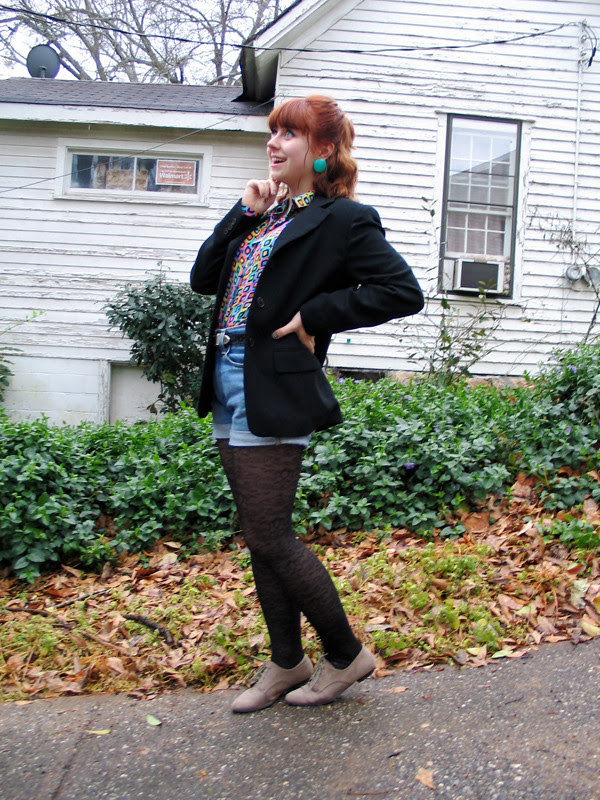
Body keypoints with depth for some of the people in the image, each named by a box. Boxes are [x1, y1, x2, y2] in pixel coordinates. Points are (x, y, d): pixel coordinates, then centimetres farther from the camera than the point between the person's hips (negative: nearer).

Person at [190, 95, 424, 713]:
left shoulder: (343, 219, -5)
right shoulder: (264, 214, 19)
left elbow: (403, 292, -13)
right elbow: (204, 278, 14)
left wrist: (314, 317, -14)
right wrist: (244, 213, 4)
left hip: (275, 396, -8)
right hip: (229, 390, 8)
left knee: (270, 540, -3)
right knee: (259, 540, 14)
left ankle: (347, 656, 19)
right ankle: (286, 662, 31)